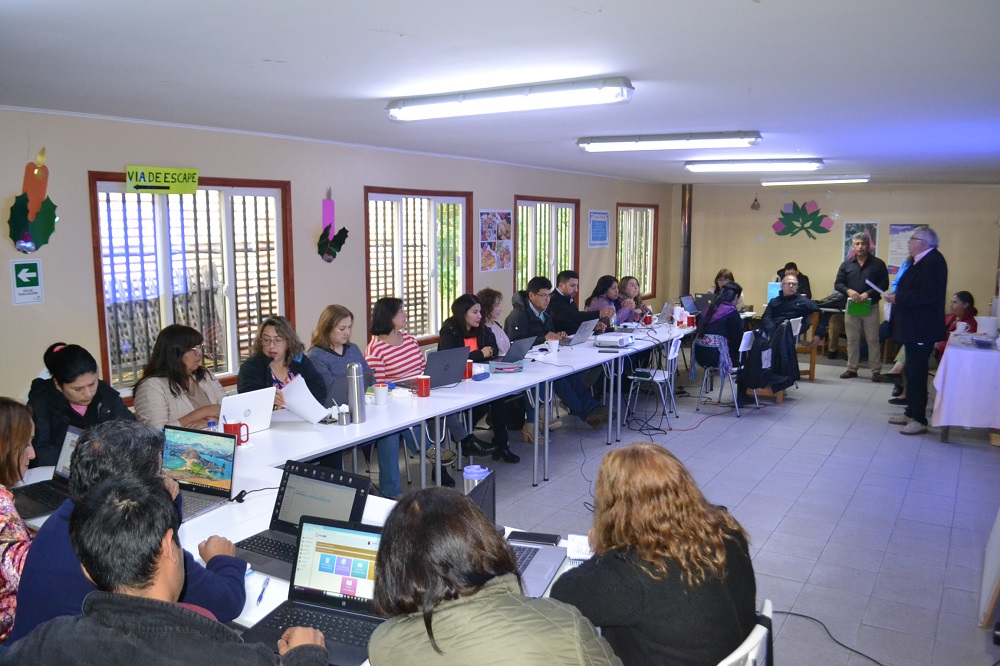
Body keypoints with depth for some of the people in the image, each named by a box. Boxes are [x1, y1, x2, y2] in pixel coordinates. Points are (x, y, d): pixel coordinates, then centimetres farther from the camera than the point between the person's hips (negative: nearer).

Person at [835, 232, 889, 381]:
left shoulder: (878, 264, 0)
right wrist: (849, 291, -15)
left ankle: (876, 371, 6)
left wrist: (868, 293, -19)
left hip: (871, 307, -2)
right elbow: (838, 284, 5)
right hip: (851, 307, 3)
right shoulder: (846, 264, 7)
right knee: (852, 339, 8)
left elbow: (884, 284, -4)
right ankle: (852, 369, 16)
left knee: (873, 340, 0)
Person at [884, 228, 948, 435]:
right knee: (912, 371, 17)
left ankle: (919, 420, 0)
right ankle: (911, 412, 27)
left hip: (922, 329, -11)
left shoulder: (933, 262, -17)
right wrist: (897, 295, 4)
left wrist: (899, 298, -19)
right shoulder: (922, 261, 14)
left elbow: (928, 294, -27)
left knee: (916, 373, -6)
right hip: (913, 327, 11)